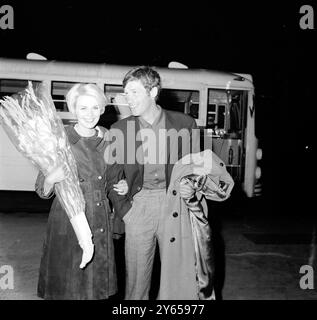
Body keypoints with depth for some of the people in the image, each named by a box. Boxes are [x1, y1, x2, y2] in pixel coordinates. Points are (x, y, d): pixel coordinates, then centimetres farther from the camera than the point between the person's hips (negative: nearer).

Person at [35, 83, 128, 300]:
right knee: (68, 285, 8)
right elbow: (42, 191, -6)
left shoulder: (108, 139, 3)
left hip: (102, 223, 4)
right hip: (68, 220, -3)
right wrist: (51, 179, -27)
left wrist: (122, 187, -1)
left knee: (98, 283, 14)